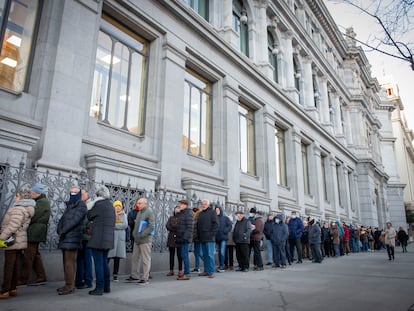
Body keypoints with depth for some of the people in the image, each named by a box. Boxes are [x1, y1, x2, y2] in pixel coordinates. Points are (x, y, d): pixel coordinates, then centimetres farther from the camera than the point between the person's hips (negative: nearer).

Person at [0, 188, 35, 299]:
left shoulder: (18, 209, -16)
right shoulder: (26, 209, 15)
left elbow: (13, 226, -24)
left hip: (13, 241, -9)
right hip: (19, 241, 9)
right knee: (15, 265, 13)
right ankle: (13, 289, 20)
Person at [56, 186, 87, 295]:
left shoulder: (81, 205, -4)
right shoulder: (69, 205, 21)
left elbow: (74, 220, -13)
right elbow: (62, 219, 16)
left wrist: (63, 231, -10)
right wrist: (59, 230, 0)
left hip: (72, 238, -8)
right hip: (65, 238, 8)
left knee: (70, 262, -7)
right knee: (66, 262, 11)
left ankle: (70, 286, -2)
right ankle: (68, 284, 19)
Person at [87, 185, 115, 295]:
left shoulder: (99, 204, -12)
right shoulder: (110, 205, 12)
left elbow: (89, 216, 2)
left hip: (98, 239, -8)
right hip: (108, 239, 8)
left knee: (98, 263, -1)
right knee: (104, 262, 16)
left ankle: (99, 288, 4)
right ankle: (106, 286, 23)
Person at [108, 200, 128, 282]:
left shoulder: (124, 215, 13)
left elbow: (125, 225, -1)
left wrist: (115, 225, -7)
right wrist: (115, 214, -12)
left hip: (120, 236, 3)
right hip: (111, 236, -2)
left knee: (117, 257, 4)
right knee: (108, 256, -8)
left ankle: (115, 275, 10)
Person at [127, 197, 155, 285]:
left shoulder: (149, 212, -11)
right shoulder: (139, 212, 15)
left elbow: (151, 226, -17)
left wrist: (142, 235, -18)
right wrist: (134, 233, 11)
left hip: (145, 240, -9)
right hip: (137, 239, 9)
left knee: (146, 259, 0)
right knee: (134, 258, 14)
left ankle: (145, 278, 9)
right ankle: (134, 276, 26)